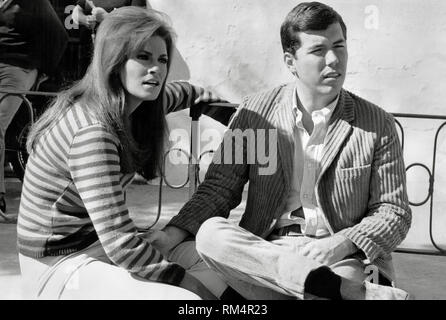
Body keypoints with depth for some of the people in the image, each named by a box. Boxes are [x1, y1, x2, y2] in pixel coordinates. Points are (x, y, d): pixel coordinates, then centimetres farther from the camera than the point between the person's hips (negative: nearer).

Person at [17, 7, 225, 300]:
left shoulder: (126, 104, -1)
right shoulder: (92, 131, -26)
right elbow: (120, 243, -29)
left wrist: (196, 93, 41)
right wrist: (184, 280, -20)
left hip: (96, 243, 9)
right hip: (59, 267, -9)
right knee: (185, 296, -23)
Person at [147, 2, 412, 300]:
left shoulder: (378, 125, 3)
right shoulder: (256, 111, 6)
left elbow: (395, 213, 4)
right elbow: (218, 190, 7)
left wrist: (344, 243, -16)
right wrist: (173, 235, -11)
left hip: (345, 259, -4)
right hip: (263, 250, 5)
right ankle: (348, 290, -33)